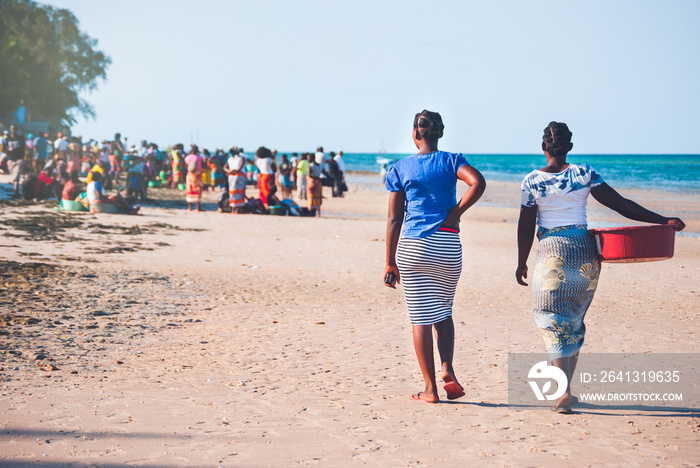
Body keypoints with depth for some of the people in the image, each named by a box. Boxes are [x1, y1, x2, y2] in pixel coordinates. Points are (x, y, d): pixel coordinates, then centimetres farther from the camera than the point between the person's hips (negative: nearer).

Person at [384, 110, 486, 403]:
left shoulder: (400, 169, 5)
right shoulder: (450, 161, 4)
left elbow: (394, 219, 1)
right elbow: (478, 182, -16)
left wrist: (390, 263, 4)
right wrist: (456, 213, -4)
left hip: (412, 246, -1)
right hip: (447, 245, 1)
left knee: (420, 317, 4)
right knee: (443, 311, 19)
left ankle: (430, 389, 4)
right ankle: (447, 368, -3)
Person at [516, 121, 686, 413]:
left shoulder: (532, 181, -4)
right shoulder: (585, 174, 1)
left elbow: (526, 227, -2)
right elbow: (621, 205, -1)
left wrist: (522, 263, 10)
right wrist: (664, 221, 3)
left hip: (552, 252, -3)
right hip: (584, 252, 3)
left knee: (554, 320, 0)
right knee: (574, 320, 16)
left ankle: (564, 392, -14)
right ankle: (563, 385, 24)